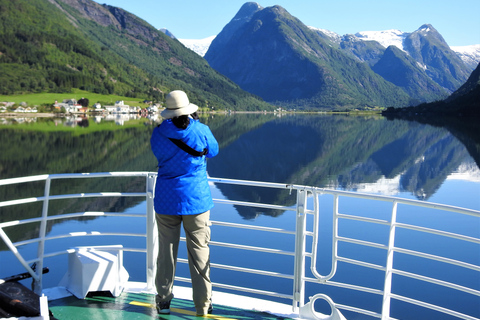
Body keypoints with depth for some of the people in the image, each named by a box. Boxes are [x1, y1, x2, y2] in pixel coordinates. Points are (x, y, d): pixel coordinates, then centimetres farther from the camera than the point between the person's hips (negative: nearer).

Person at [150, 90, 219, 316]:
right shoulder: (201, 131, -7)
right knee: (199, 251, 6)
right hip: (197, 200, -1)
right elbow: (213, 151, 11)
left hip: (166, 200, 1)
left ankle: (163, 300, 18)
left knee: (166, 251, 11)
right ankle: (203, 304, 12)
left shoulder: (158, 134, -4)